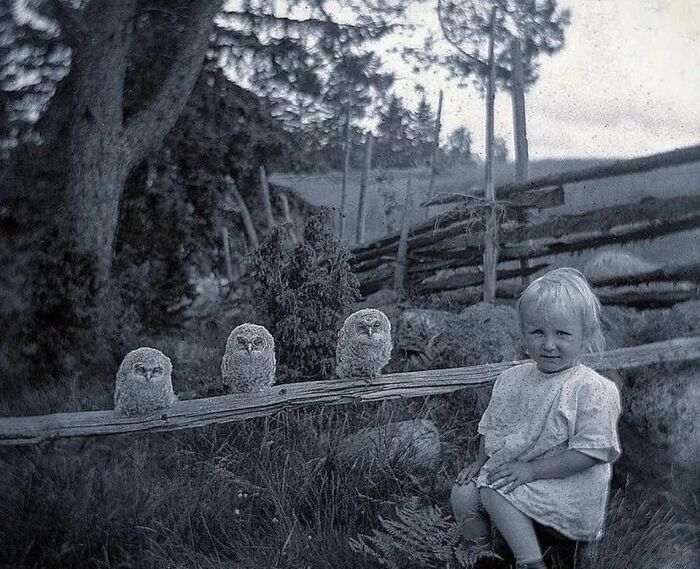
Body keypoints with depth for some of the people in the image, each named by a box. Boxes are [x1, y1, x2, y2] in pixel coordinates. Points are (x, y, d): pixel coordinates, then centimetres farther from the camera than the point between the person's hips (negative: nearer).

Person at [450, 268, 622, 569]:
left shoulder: (595, 390, -16)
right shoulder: (511, 380, 5)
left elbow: (589, 453, -21)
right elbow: (492, 427, 18)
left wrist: (531, 470, -23)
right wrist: (480, 462, 2)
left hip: (568, 483, -7)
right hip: (511, 473, 7)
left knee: (493, 491, -25)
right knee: (463, 495, -10)